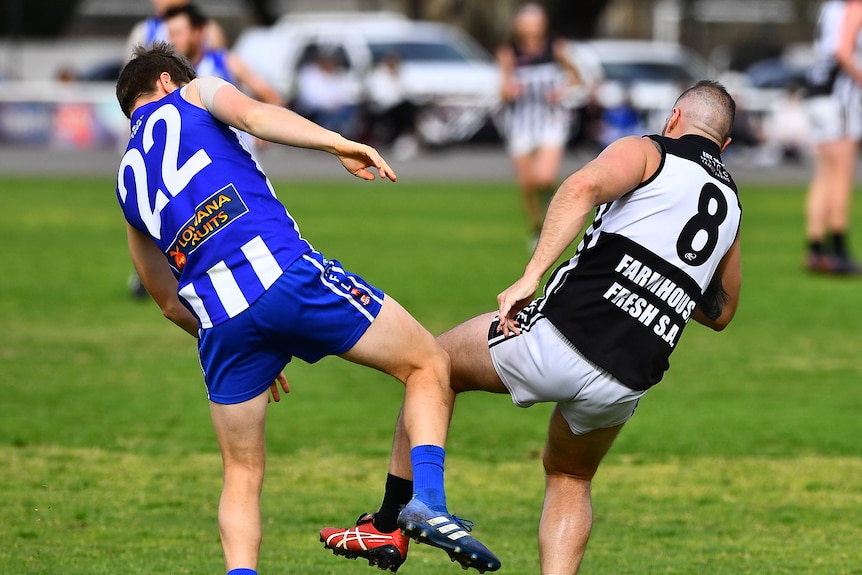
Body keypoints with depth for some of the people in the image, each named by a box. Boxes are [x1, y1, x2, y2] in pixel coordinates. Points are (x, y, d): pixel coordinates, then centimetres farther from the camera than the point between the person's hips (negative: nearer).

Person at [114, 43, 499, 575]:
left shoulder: (128, 182, 29)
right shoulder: (192, 93, 18)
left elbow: (169, 302, 32)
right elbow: (252, 115, -8)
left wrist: (249, 349, 41)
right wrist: (339, 143, -18)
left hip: (218, 319, 5)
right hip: (281, 271, -5)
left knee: (243, 474, 17)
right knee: (429, 365, 8)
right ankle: (428, 501, -13)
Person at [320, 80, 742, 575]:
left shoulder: (648, 152, 5)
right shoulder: (731, 205, 21)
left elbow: (584, 186, -18)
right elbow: (721, 312, 33)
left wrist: (530, 276, -22)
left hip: (561, 335, -5)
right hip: (628, 382, 5)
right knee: (570, 480, 32)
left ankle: (388, 526, 23)